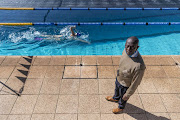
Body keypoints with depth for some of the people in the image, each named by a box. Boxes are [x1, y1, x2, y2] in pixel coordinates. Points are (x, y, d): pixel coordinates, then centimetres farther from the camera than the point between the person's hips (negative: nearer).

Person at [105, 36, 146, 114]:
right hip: (118, 78, 6)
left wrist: (128, 95, -14)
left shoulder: (139, 66, -43)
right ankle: (115, 98, 71)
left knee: (123, 98, 27)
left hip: (125, 85, -6)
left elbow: (135, 83, -28)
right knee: (117, 90, 36)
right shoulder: (126, 50, -22)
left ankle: (121, 107, 61)